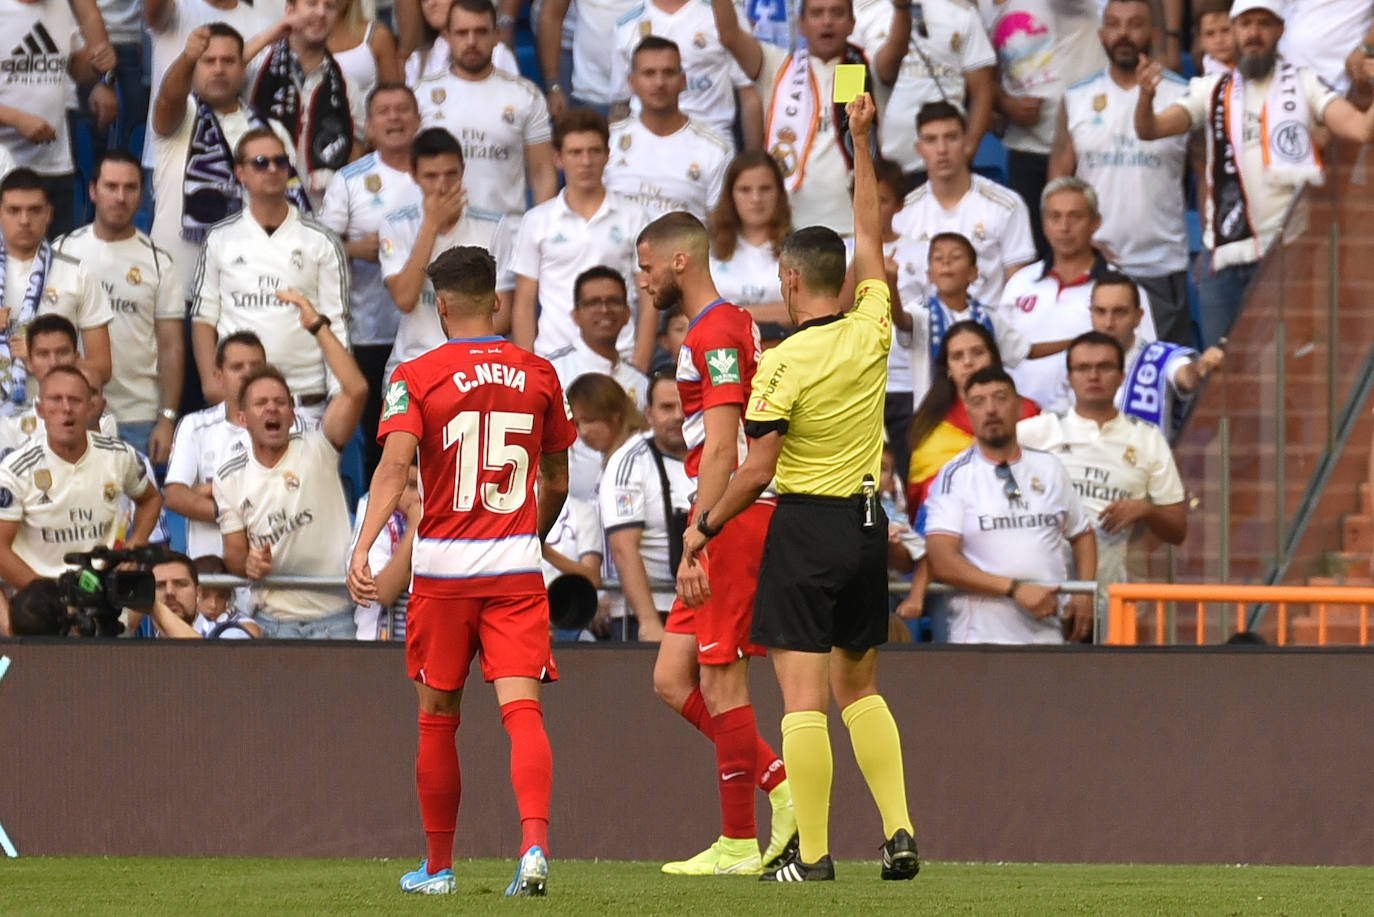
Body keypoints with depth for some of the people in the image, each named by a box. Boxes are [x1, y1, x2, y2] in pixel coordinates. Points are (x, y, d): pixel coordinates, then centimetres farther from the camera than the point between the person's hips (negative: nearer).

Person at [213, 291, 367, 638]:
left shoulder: (316, 450, -2)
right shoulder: (230, 479, 9)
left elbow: (356, 390, -15)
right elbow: (233, 551, 13)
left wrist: (318, 326, -15)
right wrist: (248, 564, -12)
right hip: (272, 619, 3)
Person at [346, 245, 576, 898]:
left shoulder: (417, 377, -4)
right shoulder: (538, 374, 6)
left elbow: (395, 464, -19)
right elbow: (557, 484, 14)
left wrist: (362, 547, -26)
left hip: (443, 568, -1)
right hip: (517, 570, 1)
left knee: (437, 717, 12)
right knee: (521, 709, -6)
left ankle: (438, 866, 21)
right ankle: (535, 843, -28)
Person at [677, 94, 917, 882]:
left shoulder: (783, 364, -14)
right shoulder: (871, 333, 0)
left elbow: (757, 471, -15)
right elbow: (870, 238, 15)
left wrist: (701, 533, -4)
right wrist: (861, 143, 23)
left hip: (806, 526, -6)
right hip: (868, 522, 6)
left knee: (804, 693, -4)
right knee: (859, 686, 16)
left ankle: (813, 853, -7)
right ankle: (899, 829, 5)